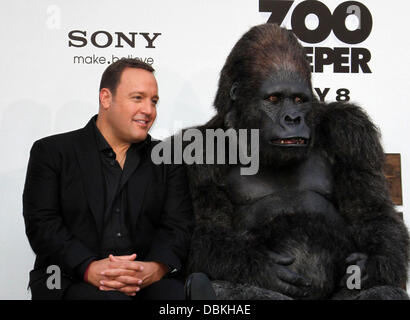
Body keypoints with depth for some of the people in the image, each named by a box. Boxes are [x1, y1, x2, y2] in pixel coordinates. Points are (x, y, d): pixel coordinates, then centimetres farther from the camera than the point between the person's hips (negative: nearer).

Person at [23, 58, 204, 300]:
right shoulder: (51, 152, 8)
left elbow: (178, 226, 5)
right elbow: (41, 223, -2)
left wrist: (155, 269, -16)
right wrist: (90, 268, -18)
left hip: (149, 279, 2)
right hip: (72, 280, -2)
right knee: (110, 299, -33)